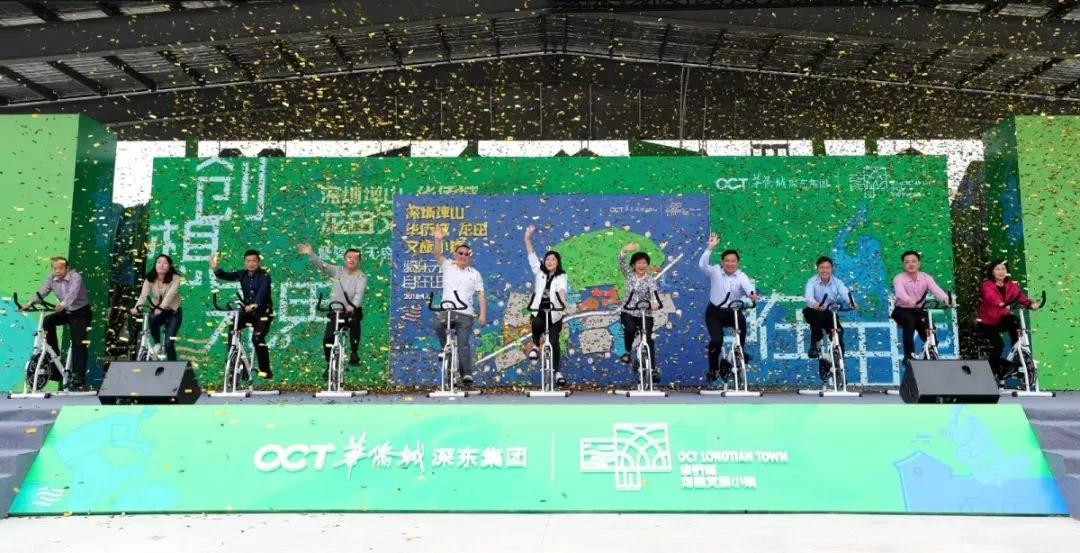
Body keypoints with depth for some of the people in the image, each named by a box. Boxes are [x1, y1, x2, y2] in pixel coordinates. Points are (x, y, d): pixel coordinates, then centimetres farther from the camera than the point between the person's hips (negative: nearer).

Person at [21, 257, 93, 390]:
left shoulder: (75, 277, -22)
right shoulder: (51, 279, -5)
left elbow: (72, 293, -39)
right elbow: (41, 293, -16)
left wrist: (62, 304, -57)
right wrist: (29, 304, -34)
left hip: (81, 313, -6)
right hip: (66, 312, 6)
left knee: (78, 344, -12)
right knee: (47, 321, -20)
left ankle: (79, 379, -9)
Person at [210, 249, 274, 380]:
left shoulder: (264, 276, -15)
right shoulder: (242, 274, 1)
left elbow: (262, 291, -32)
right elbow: (225, 275, -9)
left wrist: (255, 305, -50)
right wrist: (215, 268, -30)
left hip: (263, 311, -6)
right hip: (247, 310, 6)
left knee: (257, 338, -19)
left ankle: (266, 371, -8)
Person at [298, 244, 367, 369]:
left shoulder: (361, 276, -7)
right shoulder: (337, 271, 2)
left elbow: (359, 293, -22)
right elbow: (321, 264, -9)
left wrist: (353, 306, -41)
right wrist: (310, 254, -26)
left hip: (352, 310, -1)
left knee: (354, 321, -29)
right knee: (327, 339, -6)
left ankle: (354, 352, -7)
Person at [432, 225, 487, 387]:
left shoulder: (474, 274, 13)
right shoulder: (448, 266, 13)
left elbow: (481, 295, 8)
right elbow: (438, 255, -5)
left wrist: (483, 314, -4)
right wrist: (438, 239, -24)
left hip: (465, 314, 0)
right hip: (446, 311, 0)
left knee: (463, 343, -11)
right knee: (437, 325, -30)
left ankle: (467, 373, -10)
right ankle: (447, 349, -7)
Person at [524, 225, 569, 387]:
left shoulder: (561, 277, -1)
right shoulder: (539, 272, 8)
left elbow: (562, 290, -21)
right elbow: (531, 255, 1)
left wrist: (563, 301, -43)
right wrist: (528, 238, -10)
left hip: (554, 313, -1)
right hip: (539, 311, 1)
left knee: (554, 342, -3)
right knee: (537, 323, -33)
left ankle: (557, 372, 9)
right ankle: (536, 345, -3)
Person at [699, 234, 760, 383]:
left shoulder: (741, 276, -8)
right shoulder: (715, 272, -7)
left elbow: (747, 285, -30)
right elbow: (702, 265, -25)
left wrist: (751, 294, -53)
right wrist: (710, 247, -35)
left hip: (733, 312, 1)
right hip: (715, 312, -1)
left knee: (742, 320, -32)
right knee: (716, 340, -18)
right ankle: (713, 369, 8)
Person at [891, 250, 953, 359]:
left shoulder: (926, 277, -6)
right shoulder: (899, 279, -15)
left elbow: (936, 289, -25)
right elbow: (900, 292, -38)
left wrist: (946, 299, -47)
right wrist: (909, 300, -60)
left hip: (918, 311, 4)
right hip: (902, 311, -4)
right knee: (909, 321, -35)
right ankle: (909, 355, -29)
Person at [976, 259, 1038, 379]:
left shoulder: (1010, 285, -1)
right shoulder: (987, 285, -15)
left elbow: (1019, 295, -19)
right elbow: (990, 296, -37)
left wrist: (1030, 303, -40)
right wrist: (1001, 304, -57)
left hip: (1001, 320, 4)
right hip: (986, 322, -4)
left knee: (1013, 320, -30)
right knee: (999, 344, -21)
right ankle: (992, 369, 3)